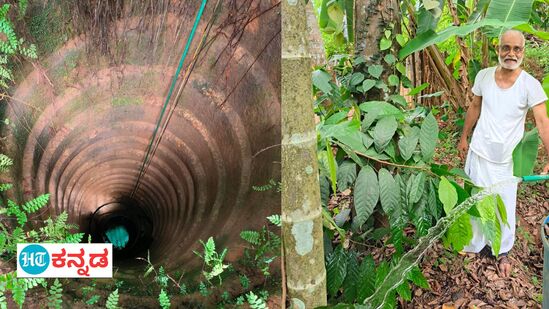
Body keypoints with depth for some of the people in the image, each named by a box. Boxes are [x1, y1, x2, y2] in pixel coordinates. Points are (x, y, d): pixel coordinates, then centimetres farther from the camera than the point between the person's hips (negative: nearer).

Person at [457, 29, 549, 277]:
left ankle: (503, 252, 30)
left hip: (506, 159, -3)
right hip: (479, 152, 3)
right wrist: (464, 138, 14)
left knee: (505, 207, 8)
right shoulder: (484, 76, -5)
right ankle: (474, 244, 38)